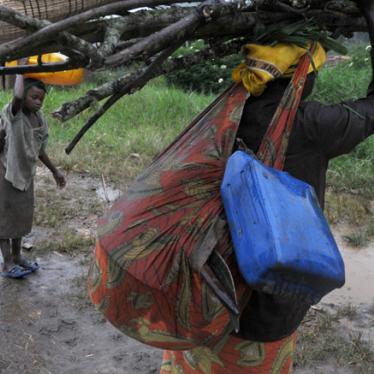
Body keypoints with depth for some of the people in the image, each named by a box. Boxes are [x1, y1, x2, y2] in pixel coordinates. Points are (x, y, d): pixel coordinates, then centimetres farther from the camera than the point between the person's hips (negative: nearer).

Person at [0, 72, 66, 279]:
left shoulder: (39, 118, 0)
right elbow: (17, 96, -44)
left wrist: (55, 171, 16)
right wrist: (21, 72, -31)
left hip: (26, 174, 7)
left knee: (21, 217, 17)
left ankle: (17, 257, 33)